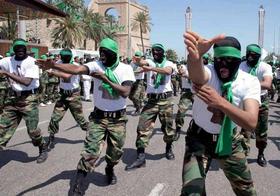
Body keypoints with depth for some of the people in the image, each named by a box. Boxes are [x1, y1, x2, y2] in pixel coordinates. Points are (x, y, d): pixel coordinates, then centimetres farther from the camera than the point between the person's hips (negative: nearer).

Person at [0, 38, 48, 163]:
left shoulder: (32, 62, -11)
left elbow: (27, 82, -21)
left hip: (29, 98, -4)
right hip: (13, 97, 4)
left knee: (32, 129, -2)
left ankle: (43, 149, 21)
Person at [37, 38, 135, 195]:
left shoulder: (125, 69, -9)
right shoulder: (96, 65, -10)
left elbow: (125, 92, -22)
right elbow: (77, 69, -28)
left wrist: (106, 79, -25)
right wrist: (53, 65, -43)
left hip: (118, 119, 1)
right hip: (98, 117, -1)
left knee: (115, 151, 14)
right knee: (91, 151, -7)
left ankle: (110, 169, 46)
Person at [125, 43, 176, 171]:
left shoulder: (168, 63, 3)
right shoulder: (149, 62, 7)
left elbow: (168, 71, -21)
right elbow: (142, 63, -17)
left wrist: (151, 68, -33)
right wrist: (141, 63, -43)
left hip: (165, 99, -1)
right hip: (151, 100, 1)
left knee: (168, 127, 9)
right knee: (143, 126, -7)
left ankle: (169, 148, 36)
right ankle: (141, 157, -2)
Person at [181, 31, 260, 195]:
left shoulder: (250, 82, -17)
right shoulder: (208, 72, -22)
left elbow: (251, 122, -32)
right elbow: (197, 75, -50)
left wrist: (220, 102, -47)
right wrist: (195, 57, -74)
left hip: (229, 139, 3)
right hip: (199, 138, -2)